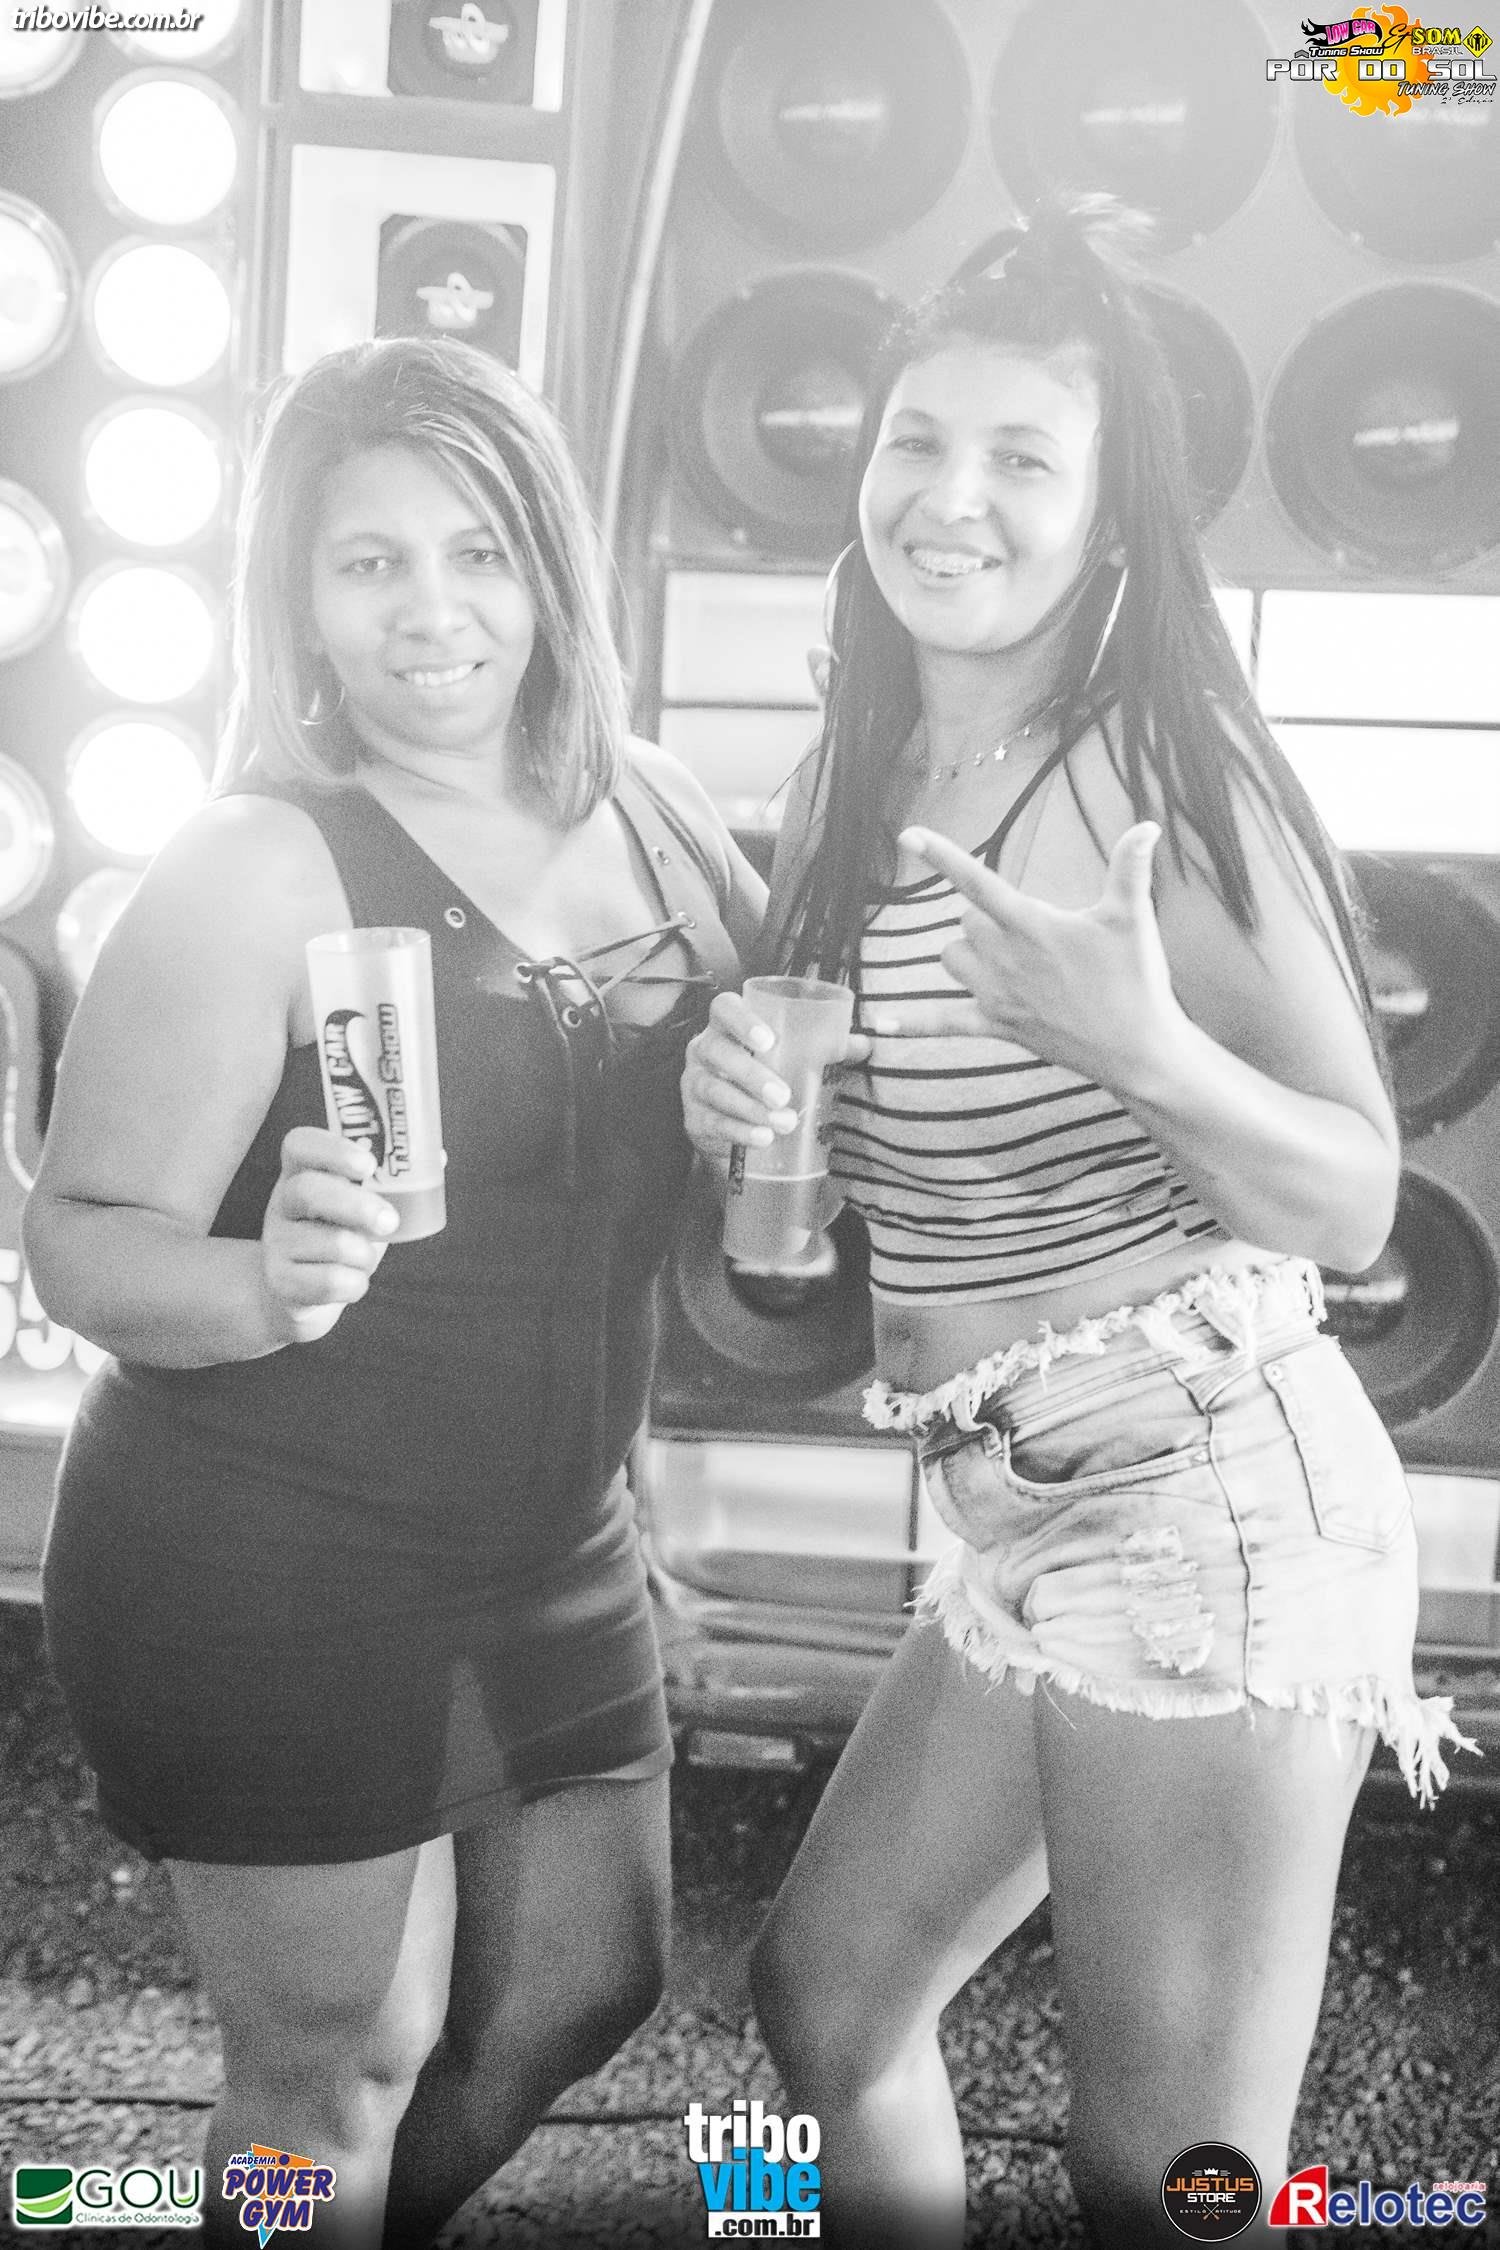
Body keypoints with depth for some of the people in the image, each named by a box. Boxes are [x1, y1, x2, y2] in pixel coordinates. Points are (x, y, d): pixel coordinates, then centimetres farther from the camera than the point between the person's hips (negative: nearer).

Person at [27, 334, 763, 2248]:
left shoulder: (655, 815, 1)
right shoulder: (259, 872, -18)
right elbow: (80, 1235, -17)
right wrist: (269, 1286, -37)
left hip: (548, 1549, 7)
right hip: (266, 1570, -7)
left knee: (585, 1990, 21)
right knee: (343, 2062, 5)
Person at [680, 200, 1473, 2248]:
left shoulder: (1165, 780, -13)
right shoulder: (868, 783, 9)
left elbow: (1357, 1203, -12)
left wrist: (1146, 1048, -29)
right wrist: (744, 1098, -2)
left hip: (1209, 1507, -8)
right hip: (1027, 1523, 8)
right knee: (827, 1992, 21)